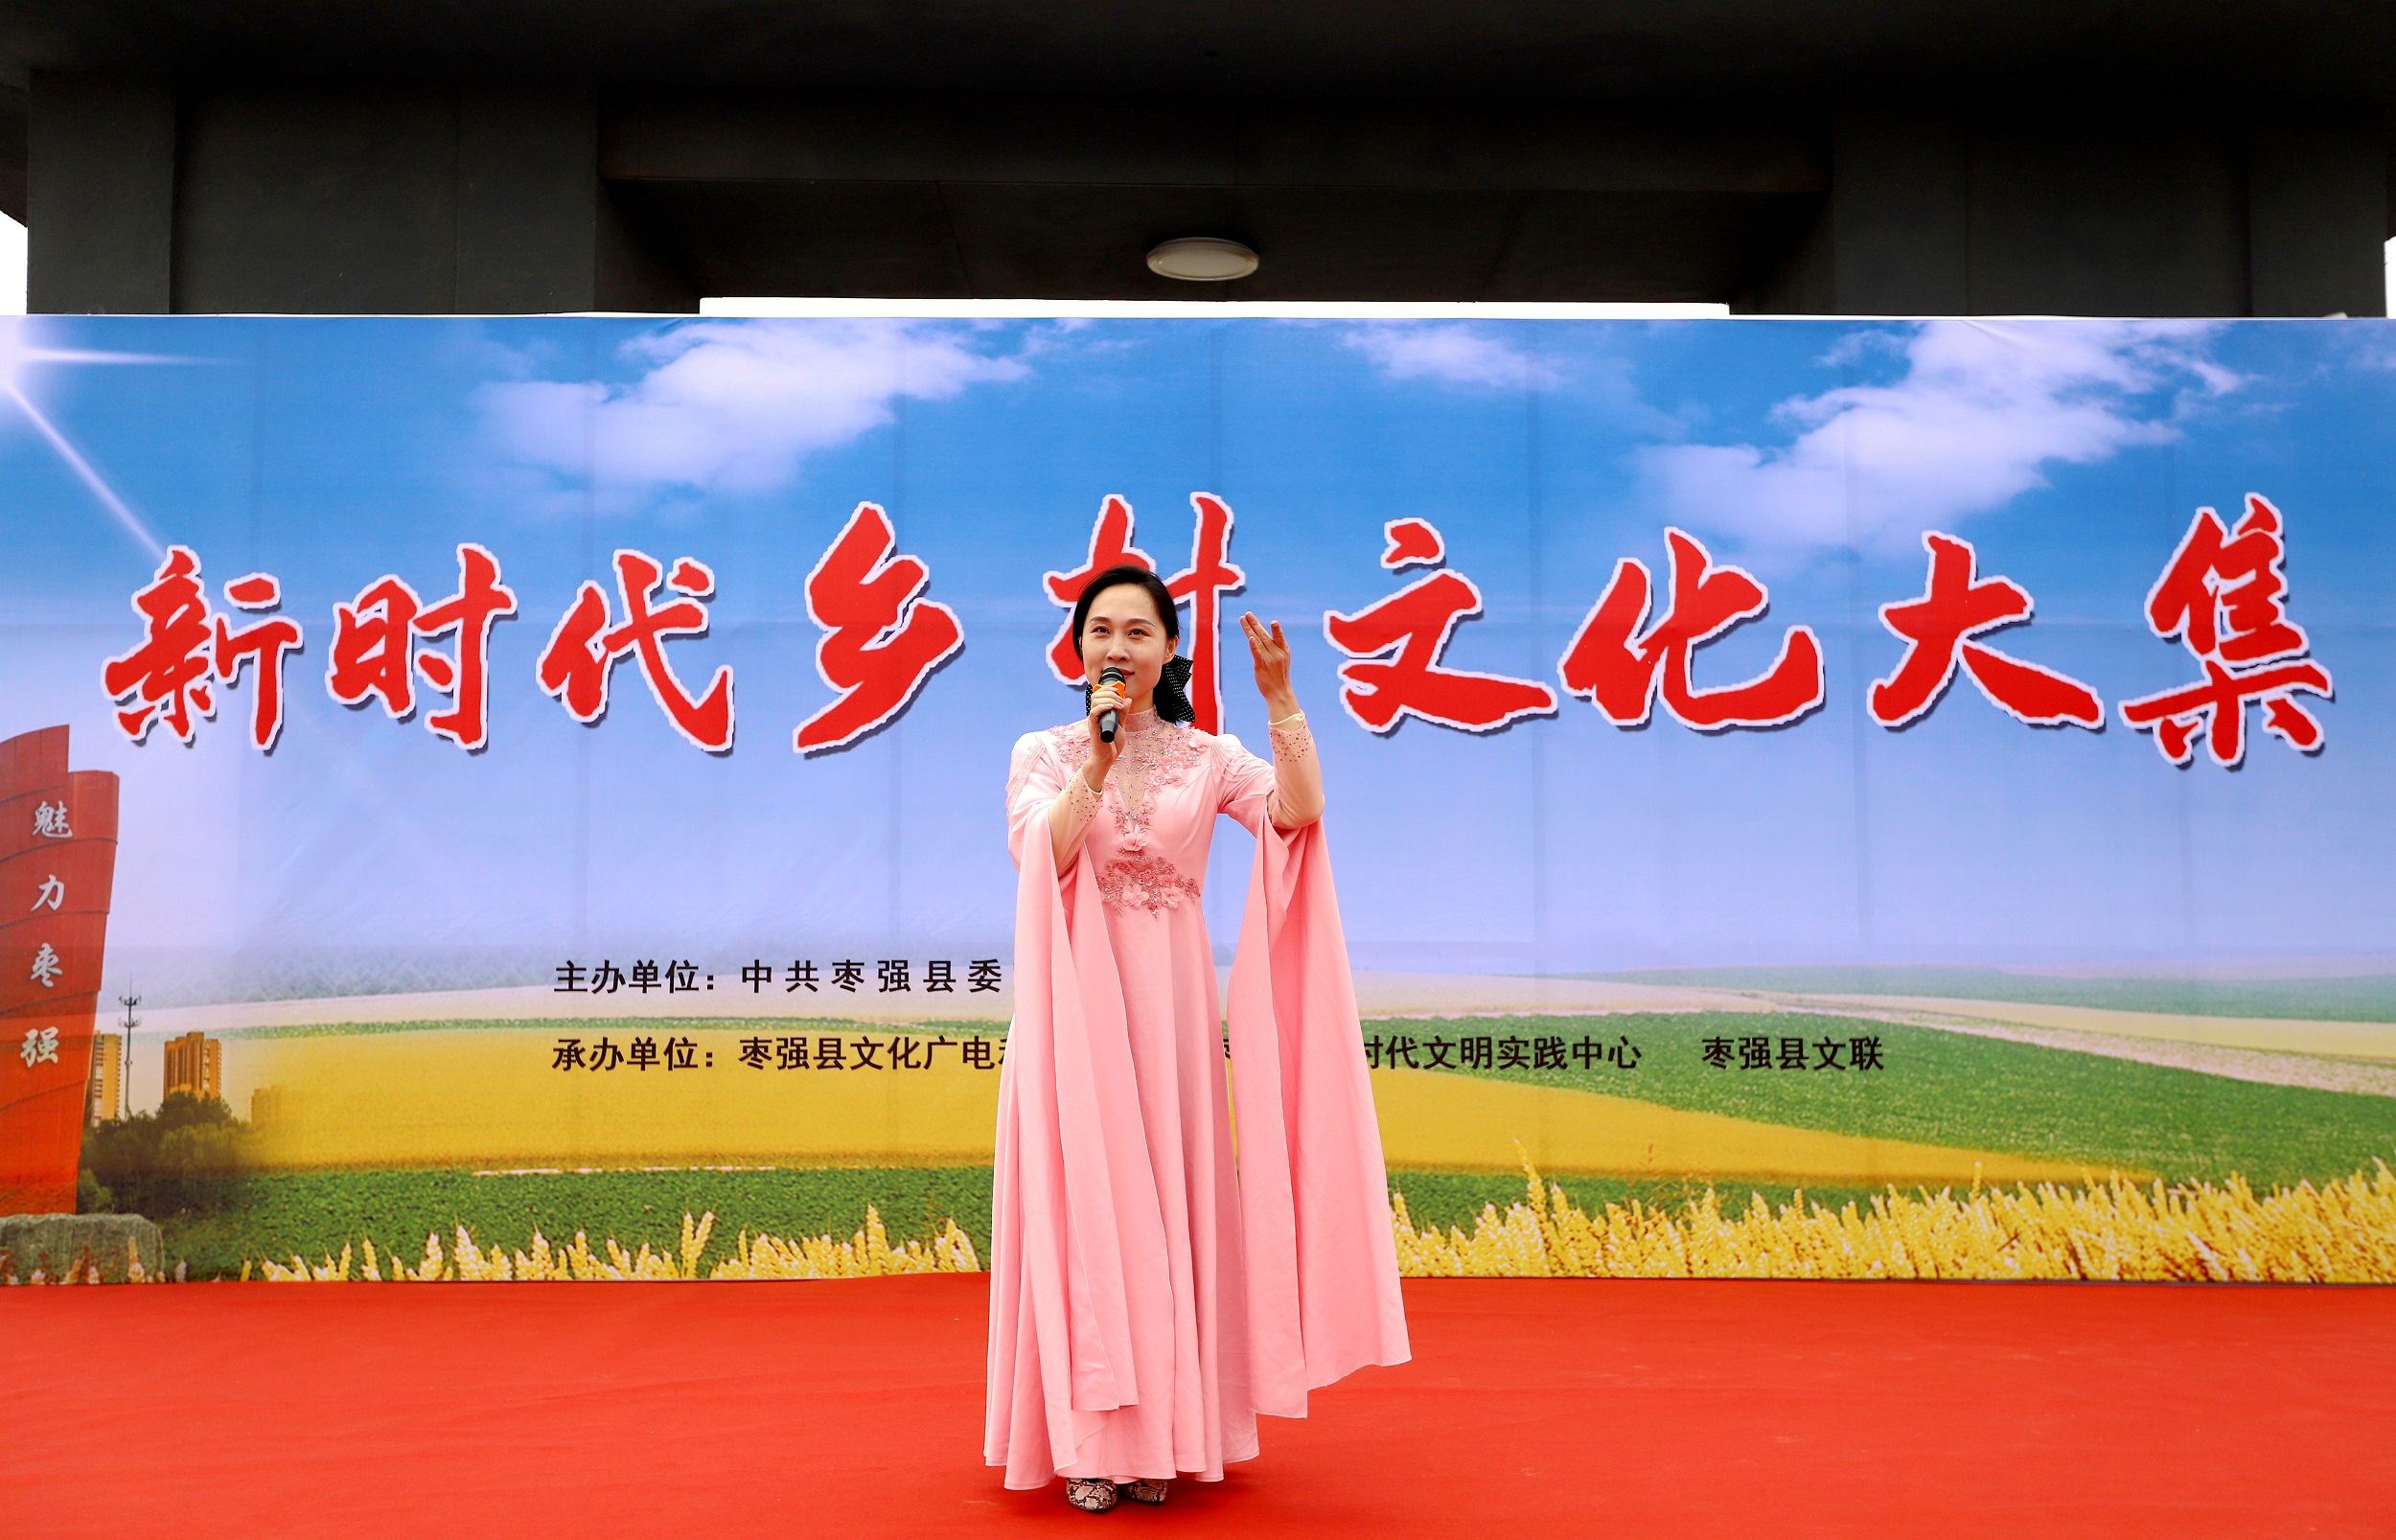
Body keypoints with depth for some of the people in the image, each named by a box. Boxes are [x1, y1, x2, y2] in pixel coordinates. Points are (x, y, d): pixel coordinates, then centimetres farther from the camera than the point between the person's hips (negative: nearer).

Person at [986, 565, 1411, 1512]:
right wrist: (1099, 759, -18)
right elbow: (1040, 858, -11)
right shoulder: (1043, 753, 5)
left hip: (1172, 1005, 1)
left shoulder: (1208, 757, 7)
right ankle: (1087, 1441, 7)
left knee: (1168, 1200, 3)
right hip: (1079, 1006, -1)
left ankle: (1163, 1433, 14)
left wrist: (1279, 699, -18)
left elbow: (1298, 811, -11)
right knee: (1083, 1201, -2)